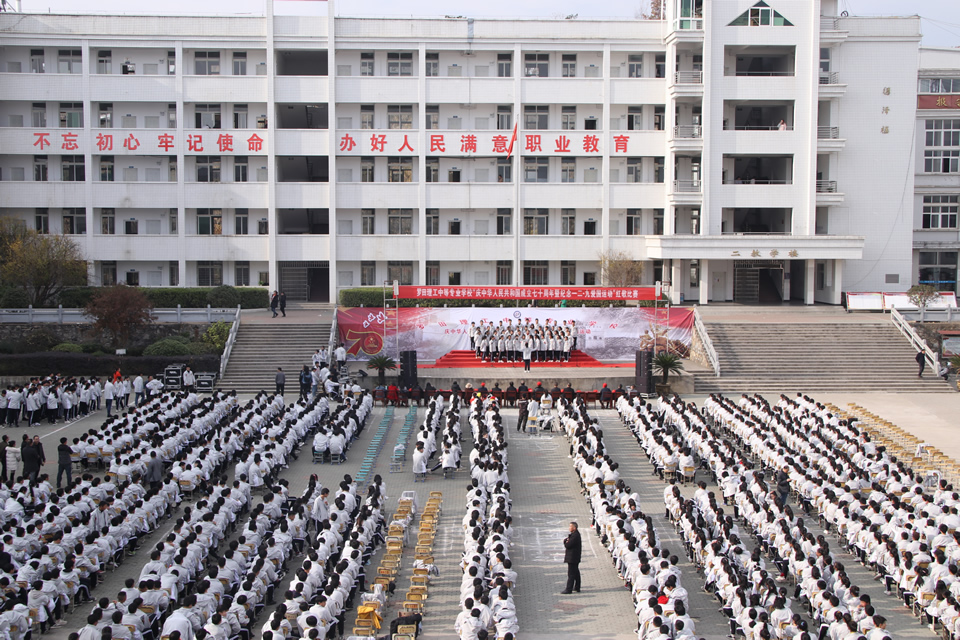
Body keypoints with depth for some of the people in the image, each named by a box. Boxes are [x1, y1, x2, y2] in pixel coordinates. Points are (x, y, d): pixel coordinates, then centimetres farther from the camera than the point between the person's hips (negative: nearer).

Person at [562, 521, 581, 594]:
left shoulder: (575, 535, -21)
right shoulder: (575, 534, 13)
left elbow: (568, 545, -23)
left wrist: (565, 541, -3)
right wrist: (567, 540, -8)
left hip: (572, 558, -11)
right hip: (575, 558, 11)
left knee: (571, 574, -7)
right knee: (576, 572, 17)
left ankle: (569, 589, -6)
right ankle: (577, 587, 25)